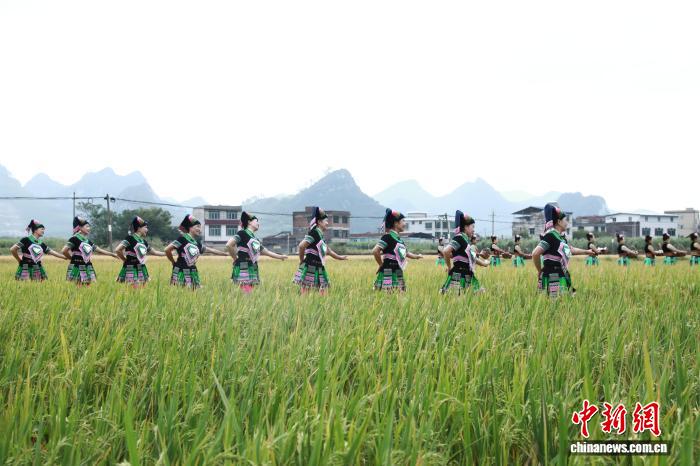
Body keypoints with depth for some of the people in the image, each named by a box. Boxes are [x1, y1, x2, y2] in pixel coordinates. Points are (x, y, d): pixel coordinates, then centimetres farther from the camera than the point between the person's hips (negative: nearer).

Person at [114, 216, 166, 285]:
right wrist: (125, 260, -5)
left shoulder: (143, 241, 13)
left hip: (141, 270, 8)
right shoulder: (130, 238, -11)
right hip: (131, 270, -8)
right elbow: (117, 250, -19)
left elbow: (154, 252, 27)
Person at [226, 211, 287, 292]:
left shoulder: (255, 239, 19)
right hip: (243, 269, -9)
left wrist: (280, 256, 30)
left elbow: (265, 251, 30)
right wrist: (235, 258, -6)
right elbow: (229, 245, -16)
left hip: (253, 270, 9)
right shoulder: (242, 233, -5)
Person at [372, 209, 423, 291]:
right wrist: (381, 264, -10)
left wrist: (416, 256, 19)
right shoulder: (388, 237, -11)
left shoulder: (398, 239, 15)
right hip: (388, 274, -9)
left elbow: (406, 253, 31)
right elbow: (375, 251, -20)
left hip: (398, 274, 9)